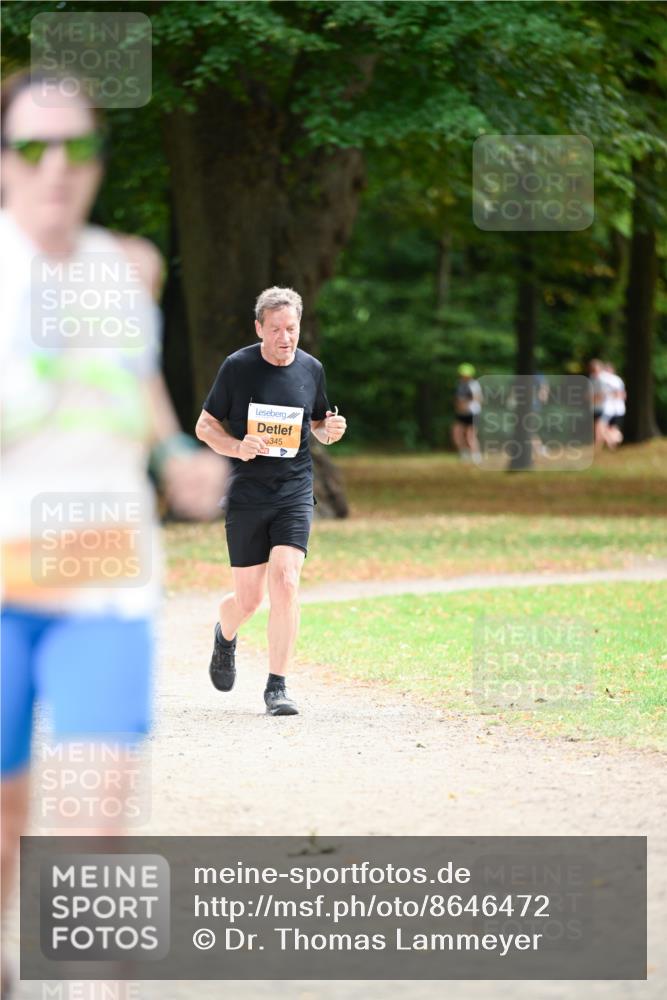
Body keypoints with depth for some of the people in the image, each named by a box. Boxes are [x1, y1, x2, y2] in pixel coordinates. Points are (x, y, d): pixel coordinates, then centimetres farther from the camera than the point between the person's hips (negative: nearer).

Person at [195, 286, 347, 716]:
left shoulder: (311, 369, 6)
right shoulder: (237, 367, -3)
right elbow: (204, 426, 2)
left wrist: (331, 431, -3)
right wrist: (237, 447, -17)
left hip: (295, 492, 1)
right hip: (246, 495, -1)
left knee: (285, 581, -17)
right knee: (248, 599, 3)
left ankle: (277, 687, -11)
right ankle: (225, 636, 41)